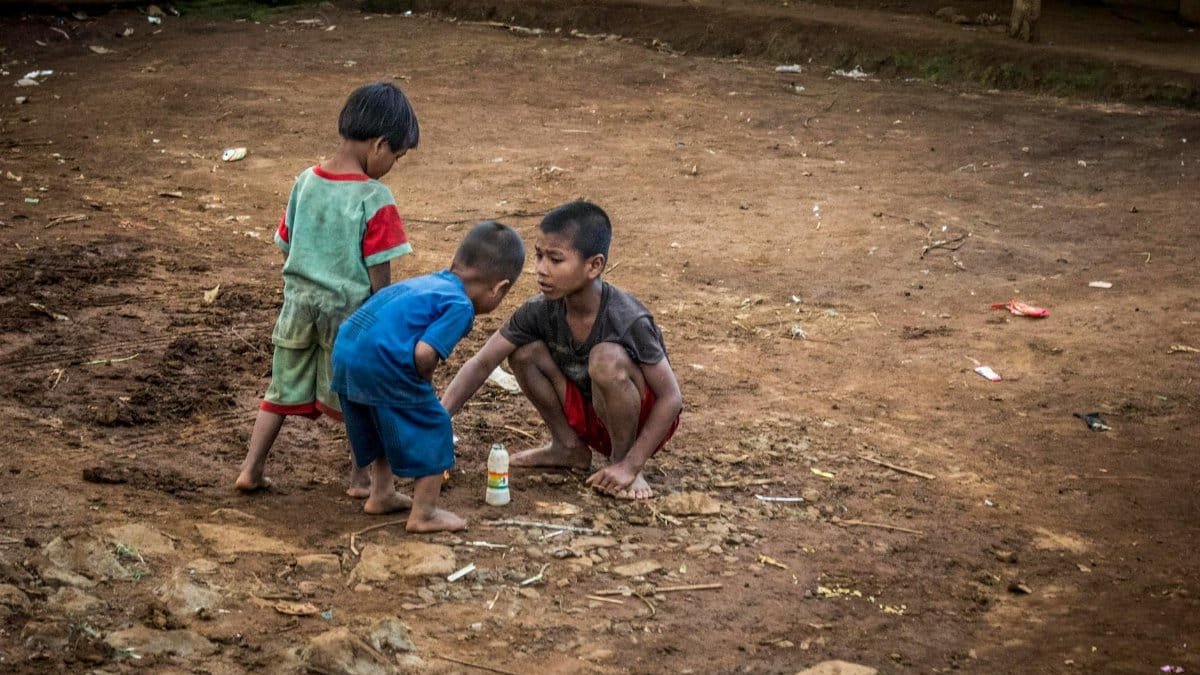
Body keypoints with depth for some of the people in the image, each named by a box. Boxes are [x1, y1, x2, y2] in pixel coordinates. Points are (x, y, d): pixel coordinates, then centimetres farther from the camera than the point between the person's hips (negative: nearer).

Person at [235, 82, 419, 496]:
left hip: (298, 306, 5)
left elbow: (287, 250, 9)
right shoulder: (374, 198, -17)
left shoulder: (306, 182, 0)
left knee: (283, 391, 17)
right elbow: (379, 276, -14)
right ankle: (362, 478, 20)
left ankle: (251, 470, 17)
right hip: (349, 311, -5)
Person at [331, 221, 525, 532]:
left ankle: (381, 495, 45)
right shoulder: (461, 306, -6)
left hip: (344, 350, 9)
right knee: (431, 431, 8)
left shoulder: (426, 282, 21)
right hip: (384, 365, -9)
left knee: (383, 429, 30)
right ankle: (424, 515, 15)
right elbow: (424, 352, -19)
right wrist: (424, 382, 3)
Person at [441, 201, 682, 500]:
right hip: (587, 417, 5)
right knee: (524, 350, -14)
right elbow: (482, 363, -12)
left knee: (607, 358, -34)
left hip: (643, 417, -5)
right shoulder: (540, 310, -15)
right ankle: (569, 448, 4)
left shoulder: (628, 319, -29)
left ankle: (622, 458, -11)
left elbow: (671, 398, -24)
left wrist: (630, 466, -28)